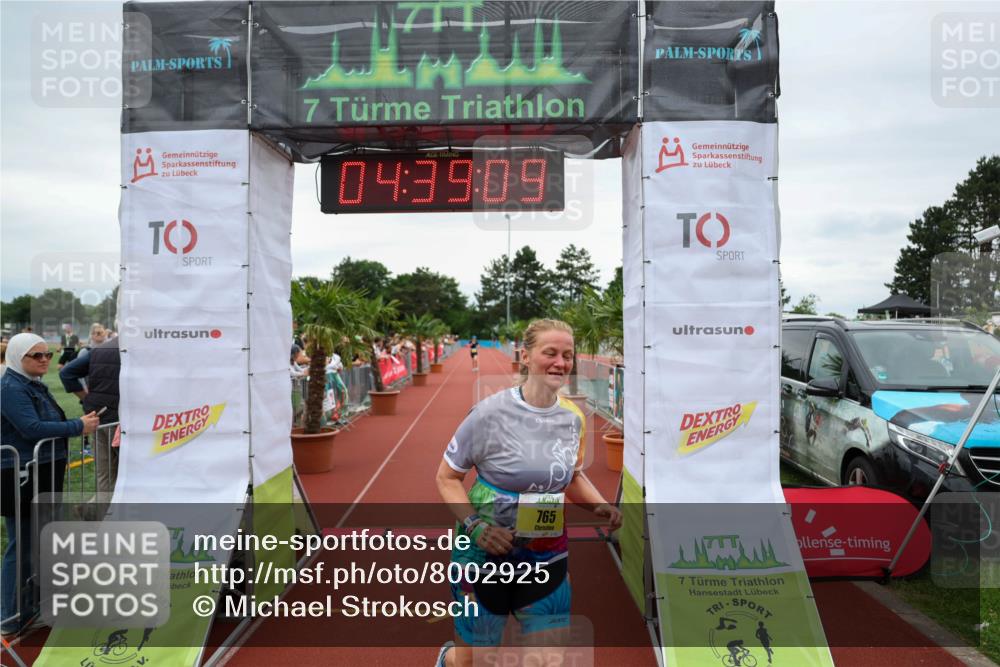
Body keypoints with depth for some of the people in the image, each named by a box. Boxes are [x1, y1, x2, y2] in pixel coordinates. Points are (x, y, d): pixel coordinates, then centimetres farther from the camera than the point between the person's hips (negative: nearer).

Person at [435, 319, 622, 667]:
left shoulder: (573, 417, -2)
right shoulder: (491, 412, -17)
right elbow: (447, 477, -8)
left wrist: (600, 505, -4)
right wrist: (475, 526, -22)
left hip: (547, 559, 4)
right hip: (484, 554, -4)